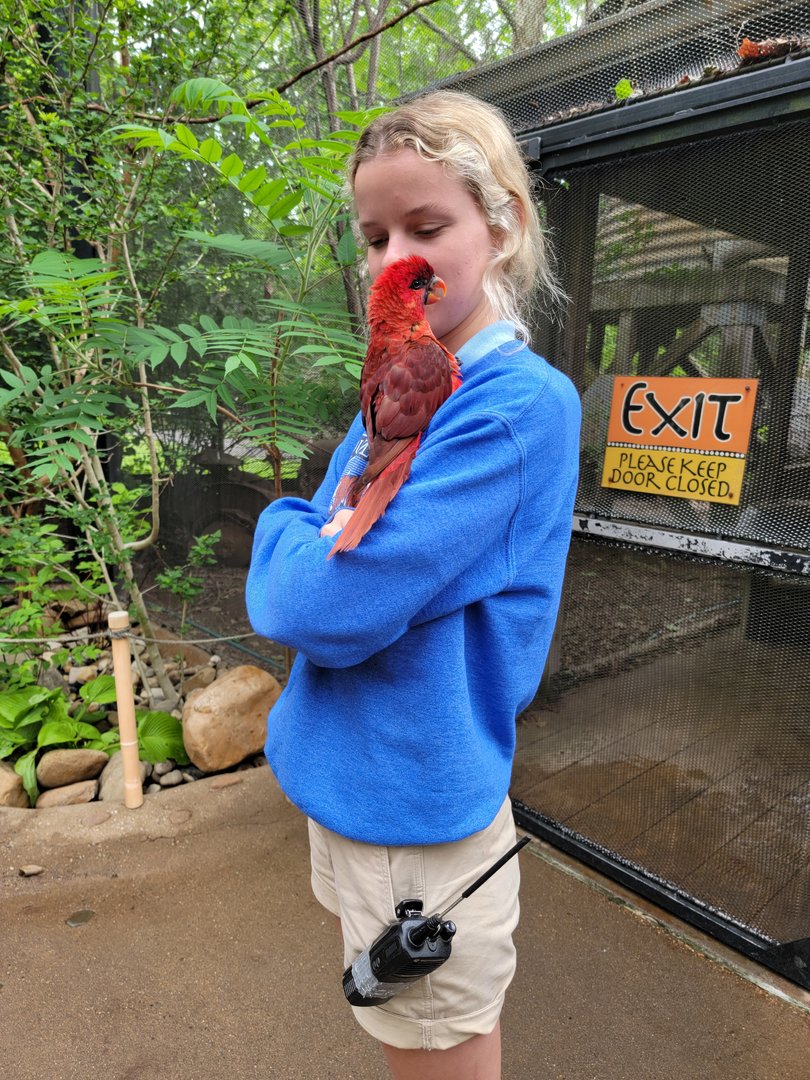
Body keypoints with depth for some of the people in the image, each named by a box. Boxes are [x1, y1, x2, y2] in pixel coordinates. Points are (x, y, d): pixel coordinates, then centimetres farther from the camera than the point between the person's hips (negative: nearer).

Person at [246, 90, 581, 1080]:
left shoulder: (520, 403, -21)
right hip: (351, 780, 8)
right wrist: (308, 552, -16)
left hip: (418, 803, -7)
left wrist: (281, 532, -8)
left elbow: (332, 605, -28)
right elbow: (292, 589, 6)